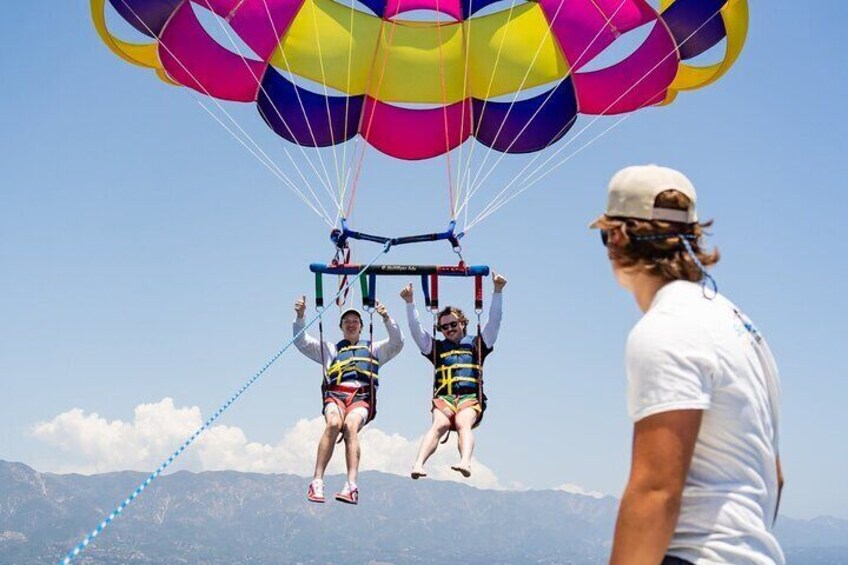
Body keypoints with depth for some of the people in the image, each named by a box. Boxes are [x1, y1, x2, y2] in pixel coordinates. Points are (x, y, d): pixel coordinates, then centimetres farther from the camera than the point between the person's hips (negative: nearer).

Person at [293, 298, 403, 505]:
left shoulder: (373, 349, 31)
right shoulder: (330, 349, 34)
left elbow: (397, 343, 15)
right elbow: (301, 342, 25)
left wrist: (387, 319, 0)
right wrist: (300, 316, 10)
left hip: (362, 397, -1)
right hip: (335, 395, 1)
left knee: (350, 425, -34)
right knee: (333, 423, -34)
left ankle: (351, 486, -46)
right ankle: (317, 482, -39)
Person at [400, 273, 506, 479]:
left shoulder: (476, 345, 25)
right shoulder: (437, 348, 29)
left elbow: (494, 321, 17)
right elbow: (416, 329, 20)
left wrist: (498, 291, 8)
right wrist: (409, 302, 10)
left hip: (471, 397, -1)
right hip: (444, 397, 1)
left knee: (463, 424, -32)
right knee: (439, 424, -30)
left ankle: (465, 462, -58)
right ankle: (418, 465, -52)